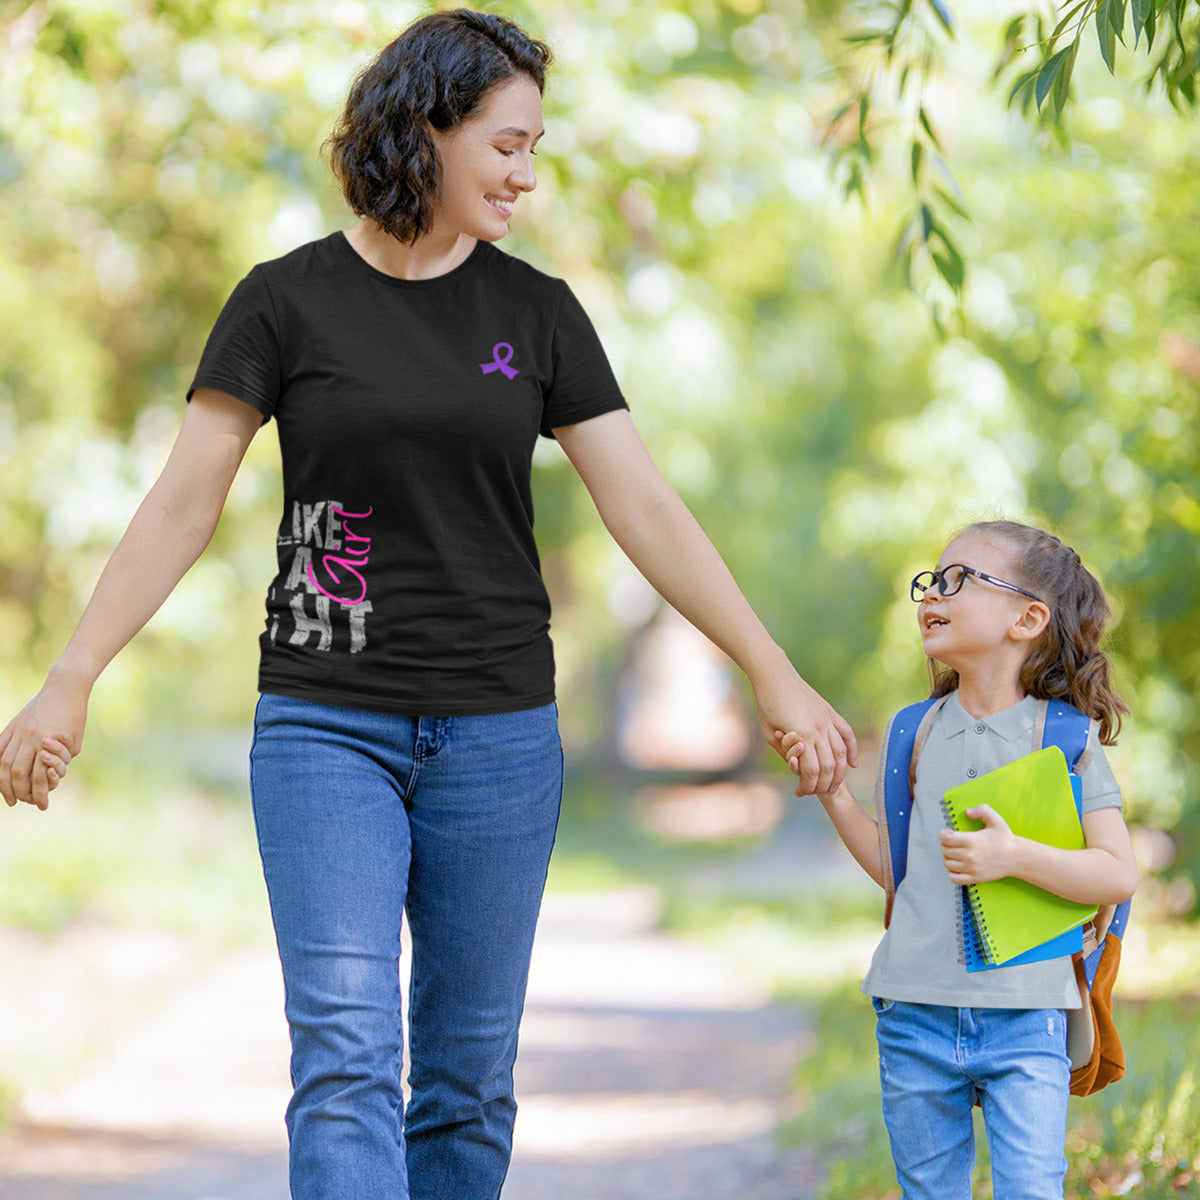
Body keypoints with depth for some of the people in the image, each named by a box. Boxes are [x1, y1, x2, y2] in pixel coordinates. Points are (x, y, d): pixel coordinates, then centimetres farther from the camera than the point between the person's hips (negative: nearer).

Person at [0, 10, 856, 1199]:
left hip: (497, 731, 3)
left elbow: (643, 508, 4)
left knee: (469, 1076, 5)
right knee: (346, 1054, -13)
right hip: (325, 723, -3)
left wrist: (774, 676, 1)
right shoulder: (288, 300, -1)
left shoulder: (536, 311, 5)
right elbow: (183, 504, -2)